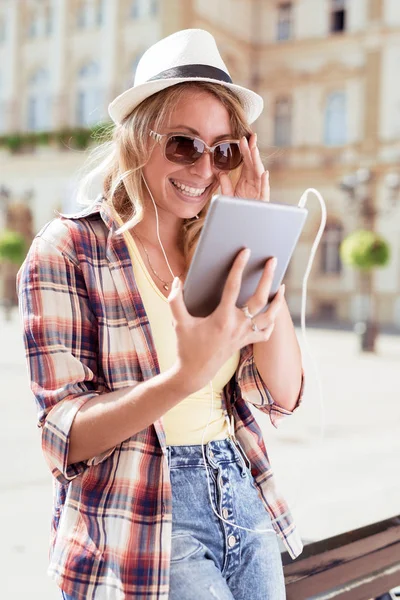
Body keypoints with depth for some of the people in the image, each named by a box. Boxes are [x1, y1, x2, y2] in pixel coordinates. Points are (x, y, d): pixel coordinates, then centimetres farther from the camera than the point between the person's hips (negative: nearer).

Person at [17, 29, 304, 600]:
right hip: (138, 526, -5)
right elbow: (65, 437, -14)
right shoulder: (68, 248, -9)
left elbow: (282, 395, -4)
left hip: (244, 497, 5)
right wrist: (186, 377, -30)